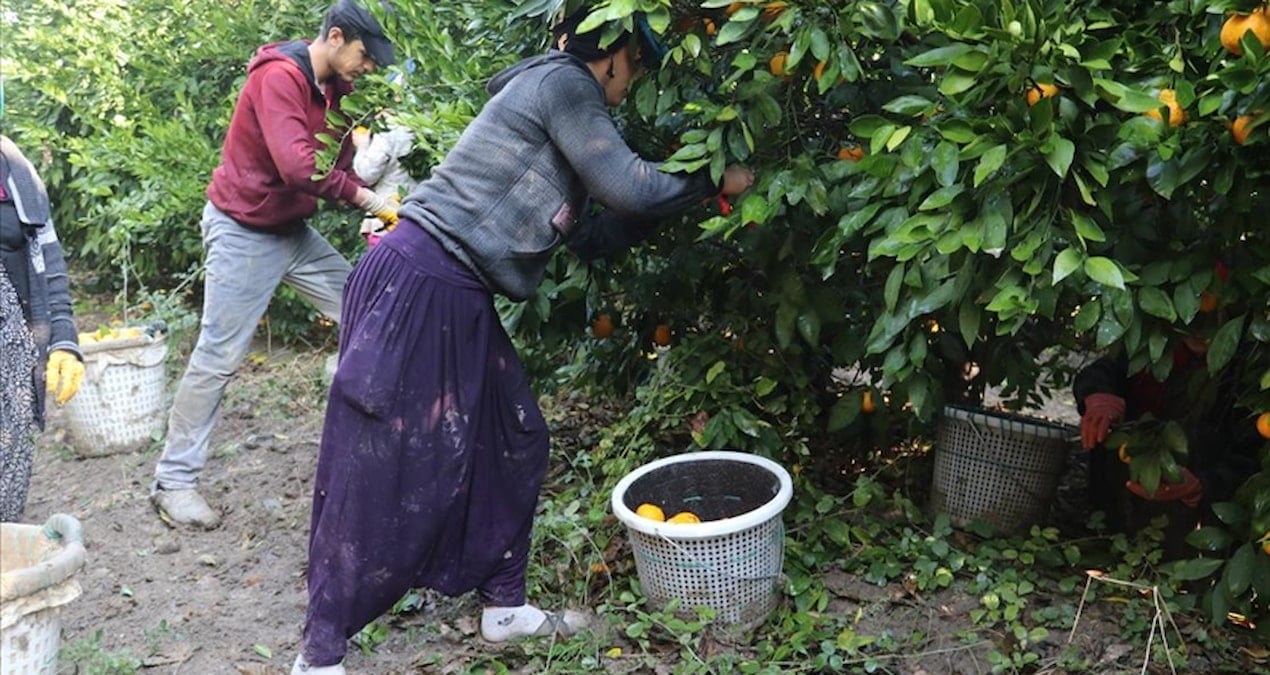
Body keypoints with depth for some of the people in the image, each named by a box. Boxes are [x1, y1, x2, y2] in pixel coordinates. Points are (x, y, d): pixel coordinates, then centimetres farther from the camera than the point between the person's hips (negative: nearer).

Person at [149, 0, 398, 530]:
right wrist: (367, 198, -25)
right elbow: (297, 167, -33)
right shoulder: (279, 77, -22)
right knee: (218, 357, -6)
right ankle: (173, 480, 5)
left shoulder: (334, 90, 6)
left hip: (294, 230, 9)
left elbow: (337, 168, 7)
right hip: (244, 231, -9)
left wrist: (377, 208, -10)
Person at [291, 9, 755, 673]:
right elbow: (626, 185, -14)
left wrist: (677, 195, 16)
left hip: (458, 299, 10)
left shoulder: (555, 93, 21)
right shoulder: (561, 82, -8)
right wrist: (715, 182, 0)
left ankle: (504, 606, 26)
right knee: (379, 469, -5)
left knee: (514, 441, 13)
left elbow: (593, 234, 20)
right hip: (416, 285, -10)